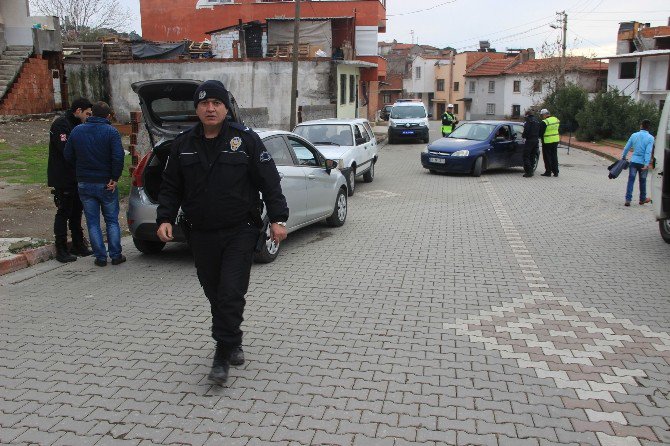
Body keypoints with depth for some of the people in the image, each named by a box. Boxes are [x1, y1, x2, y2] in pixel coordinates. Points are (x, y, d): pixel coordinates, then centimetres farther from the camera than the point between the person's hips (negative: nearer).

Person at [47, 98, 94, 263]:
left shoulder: (76, 125, 15)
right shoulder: (61, 124, -14)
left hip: (76, 179, 9)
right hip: (62, 179, -9)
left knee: (77, 212, 15)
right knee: (63, 213, -2)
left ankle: (78, 245, 26)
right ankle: (61, 250, 5)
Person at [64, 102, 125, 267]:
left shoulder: (77, 131, 4)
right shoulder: (111, 132, -8)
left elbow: (68, 156, 6)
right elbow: (118, 157, -18)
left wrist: (81, 171, 16)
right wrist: (114, 179, -10)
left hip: (84, 184, 2)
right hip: (106, 184, -2)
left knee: (93, 222, 9)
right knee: (112, 220, 9)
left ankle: (100, 257, 9)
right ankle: (116, 255, 9)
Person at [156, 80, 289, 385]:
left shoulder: (246, 139, -3)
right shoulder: (183, 145, 8)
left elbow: (269, 182, -4)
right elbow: (170, 187, 12)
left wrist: (277, 218, -11)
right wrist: (165, 218, -2)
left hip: (239, 233, -4)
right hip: (201, 234, 4)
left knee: (231, 293, -8)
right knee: (214, 293, 12)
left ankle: (223, 353, 5)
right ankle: (232, 343, 31)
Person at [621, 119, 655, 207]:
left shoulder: (634, 135, 1)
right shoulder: (650, 138, -7)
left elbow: (626, 148, 5)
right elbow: (648, 152, -15)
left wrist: (623, 157, 19)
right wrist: (646, 164, -18)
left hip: (633, 161, 1)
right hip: (643, 163, -1)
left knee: (631, 180, 2)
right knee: (642, 181, 14)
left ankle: (628, 200, -6)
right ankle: (642, 199, 29)